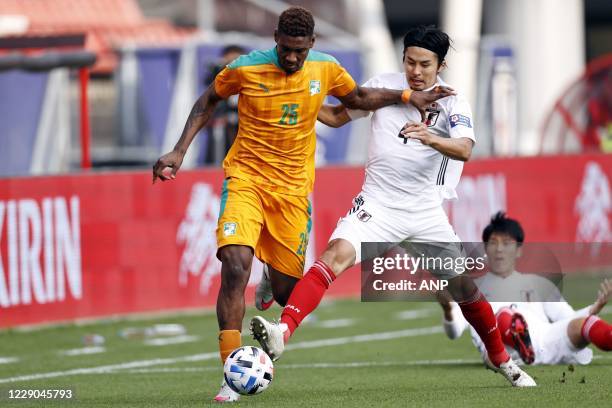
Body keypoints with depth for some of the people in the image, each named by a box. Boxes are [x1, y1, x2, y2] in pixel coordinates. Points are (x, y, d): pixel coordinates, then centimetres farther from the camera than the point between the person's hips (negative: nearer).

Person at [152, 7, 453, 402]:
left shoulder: (326, 69, 0)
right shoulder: (245, 69, -8)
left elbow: (357, 97, 21)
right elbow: (208, 101, 9)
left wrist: (407, 96, 11)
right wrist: (180, 151, 3)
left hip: (293, 188, 3)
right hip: (246, 179, -3)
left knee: (285, 290, 3)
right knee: (235, 268, -25)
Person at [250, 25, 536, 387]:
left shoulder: (452, 102, -5)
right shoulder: (383, 86, 1)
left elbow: (464, 150, -24)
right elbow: (337, 116, 14)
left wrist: (431, 139, -44)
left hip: (426, 211, 0)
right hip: (378, 204, 0)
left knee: (464, 287, 6)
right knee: (337, 253, -27)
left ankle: (501, 360, 31)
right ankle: (283, 332, -42)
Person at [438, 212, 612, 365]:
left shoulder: (539, 284, 36)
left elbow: (570, 318, 26)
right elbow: (454, 332, 14)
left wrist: (596, 307, 4)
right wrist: (448, 311, -10)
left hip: (545, 342, 2)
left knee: (581, 325, -32)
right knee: (504, 317, -39)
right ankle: (518, 341, -75)